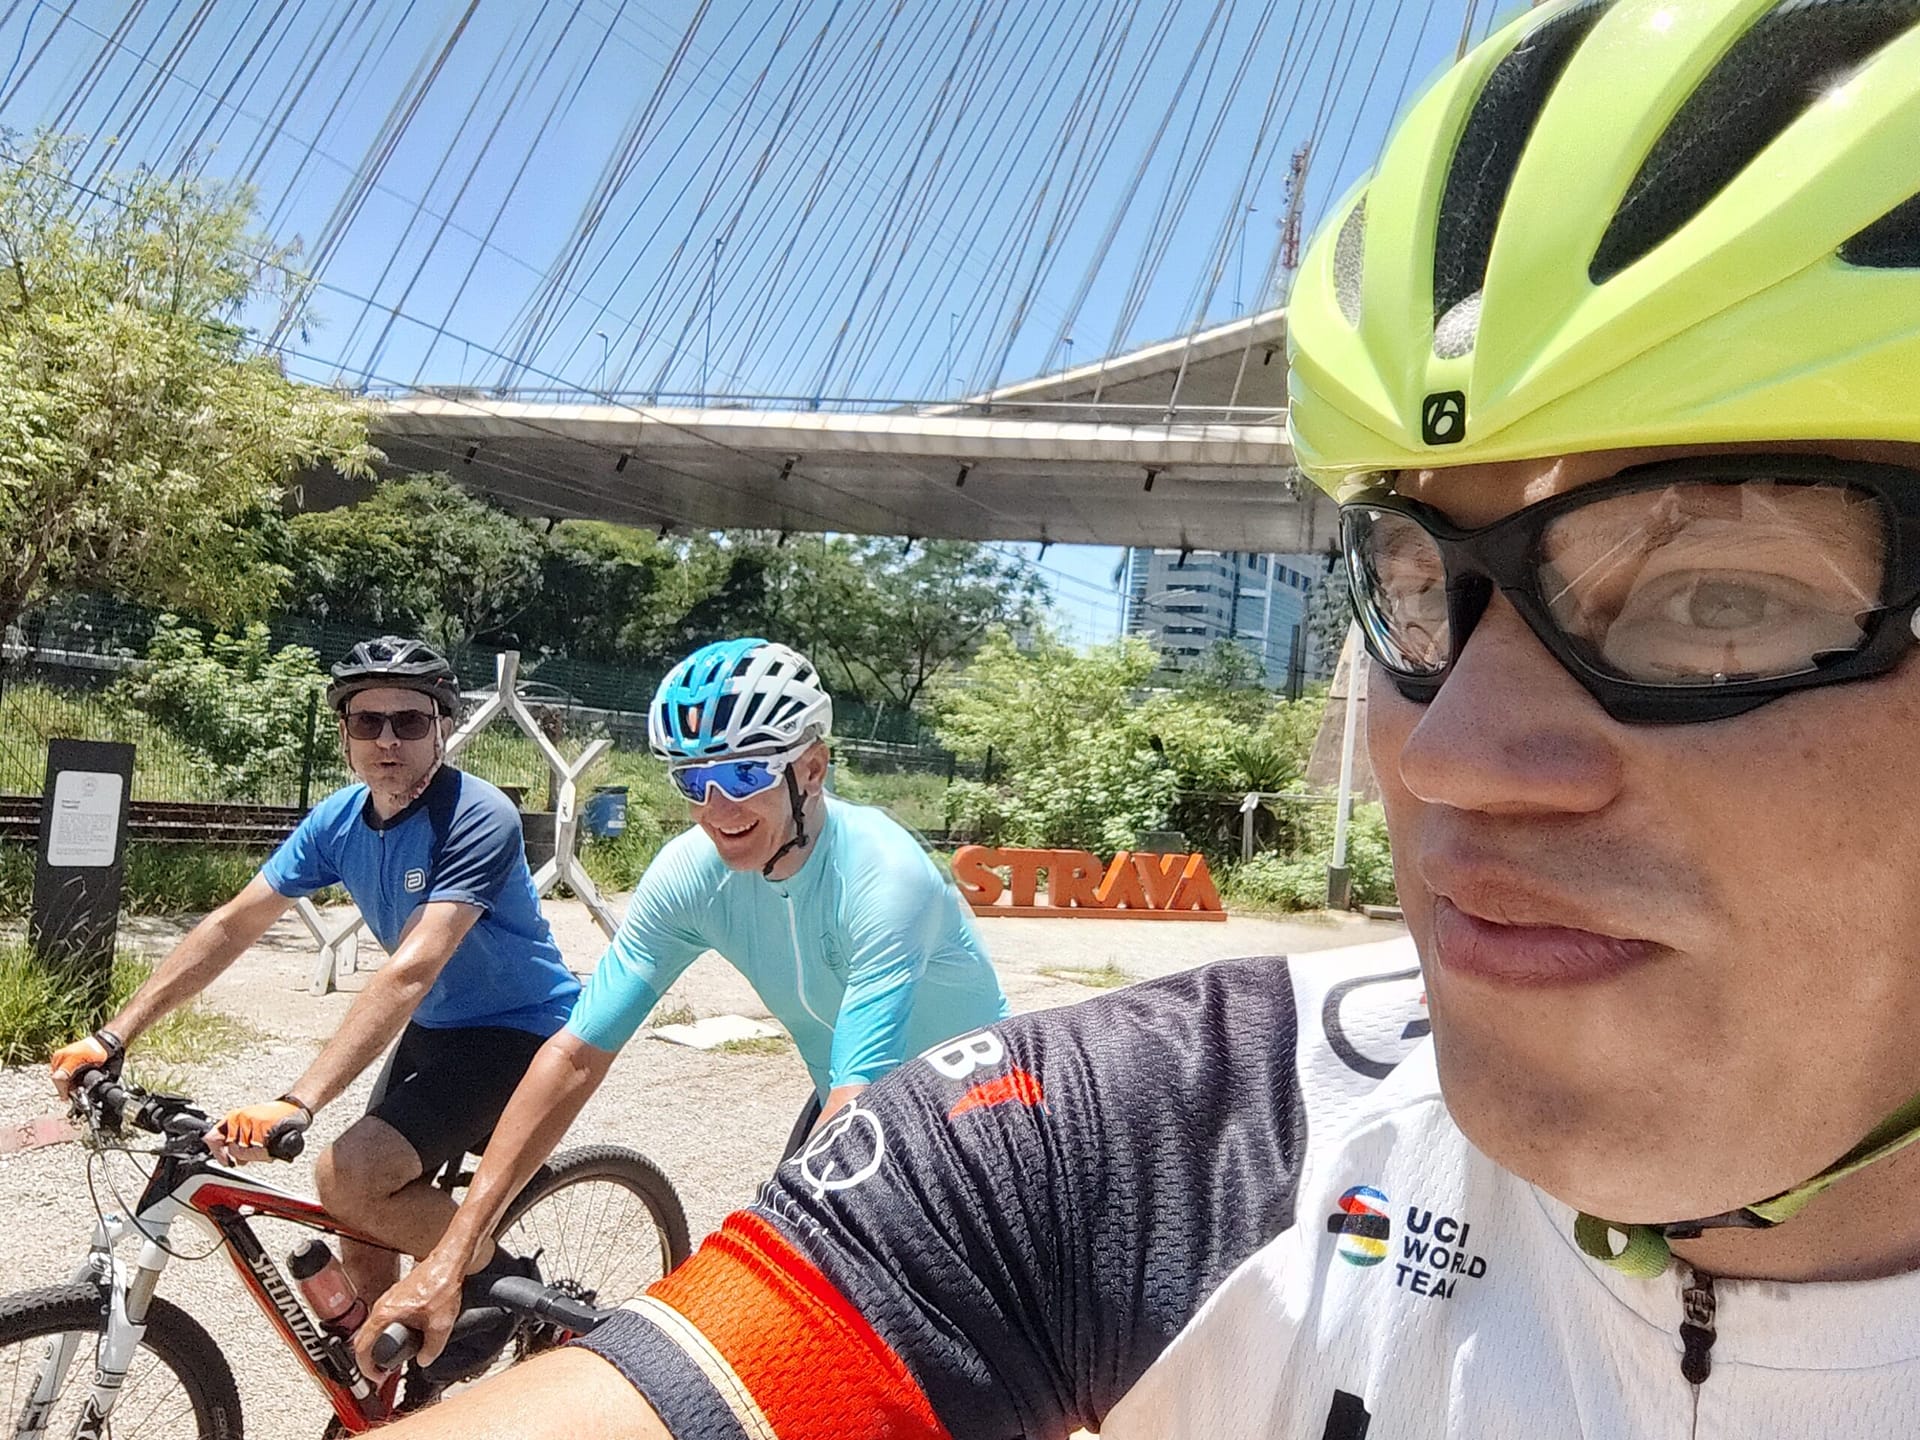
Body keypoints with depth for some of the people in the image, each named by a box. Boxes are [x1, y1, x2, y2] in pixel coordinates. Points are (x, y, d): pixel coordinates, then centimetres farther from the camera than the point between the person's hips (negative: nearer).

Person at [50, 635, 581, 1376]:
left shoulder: (477, 817, -26)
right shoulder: (339, 820, -3)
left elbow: (411, 968, -36)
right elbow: (230, 924, 0)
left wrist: (297, 1103, -42)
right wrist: (111, 1036, -7)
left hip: (518, 1031, -7)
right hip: (434, 1030, 7)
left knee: (349, 1177, -23)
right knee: (364, 1241, 7)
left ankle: (503, 1277, 0)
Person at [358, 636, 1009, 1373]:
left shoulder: (884, 877, -35)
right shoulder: (691, 872, -20)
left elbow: (857, 1107, -41)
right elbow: (577, 1053, -19)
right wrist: (452, 1253, -24)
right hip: (853, 1090, 5)